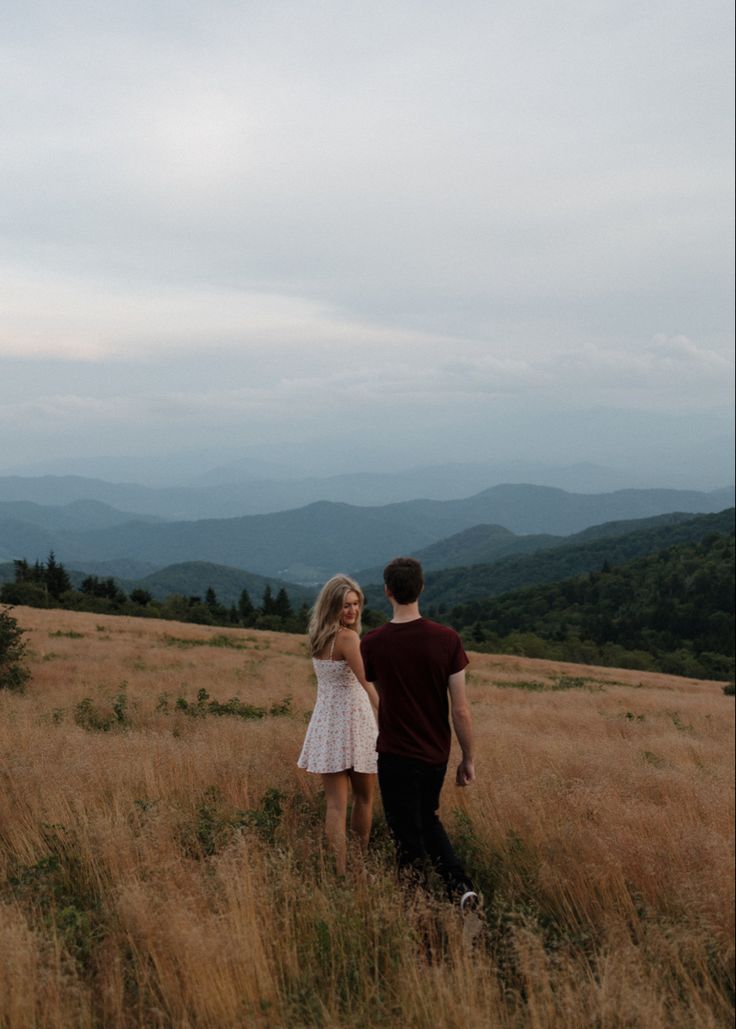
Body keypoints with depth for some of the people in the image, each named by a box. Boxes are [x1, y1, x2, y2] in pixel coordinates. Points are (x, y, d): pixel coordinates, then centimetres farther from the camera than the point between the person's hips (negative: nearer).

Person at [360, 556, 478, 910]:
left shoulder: (372, 643, -12)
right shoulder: (446, 639, -11)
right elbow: (460, 709, -9)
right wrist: (468, 758, 3)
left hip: (396, 755, -3)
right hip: (436, 752, 3)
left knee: (408, 836, 9)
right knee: (427, 819, 25)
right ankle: (461, 887, 13)